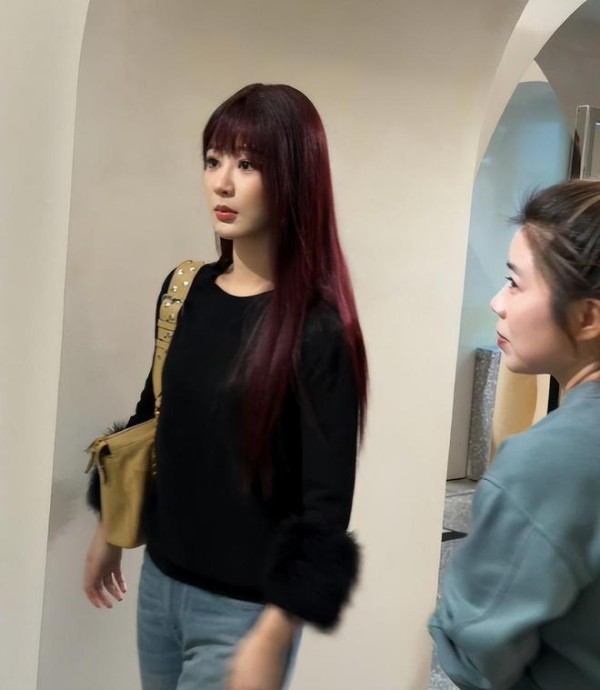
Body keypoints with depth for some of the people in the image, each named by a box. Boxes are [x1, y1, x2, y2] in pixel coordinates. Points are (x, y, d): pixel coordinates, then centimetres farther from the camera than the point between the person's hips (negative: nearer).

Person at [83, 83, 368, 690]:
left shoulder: (317, 329, -18)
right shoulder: (186, 289, 0)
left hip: (244, 608, -6)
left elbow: (327, 504, -18)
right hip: (160, 578, 6)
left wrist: (272, 638, -20)